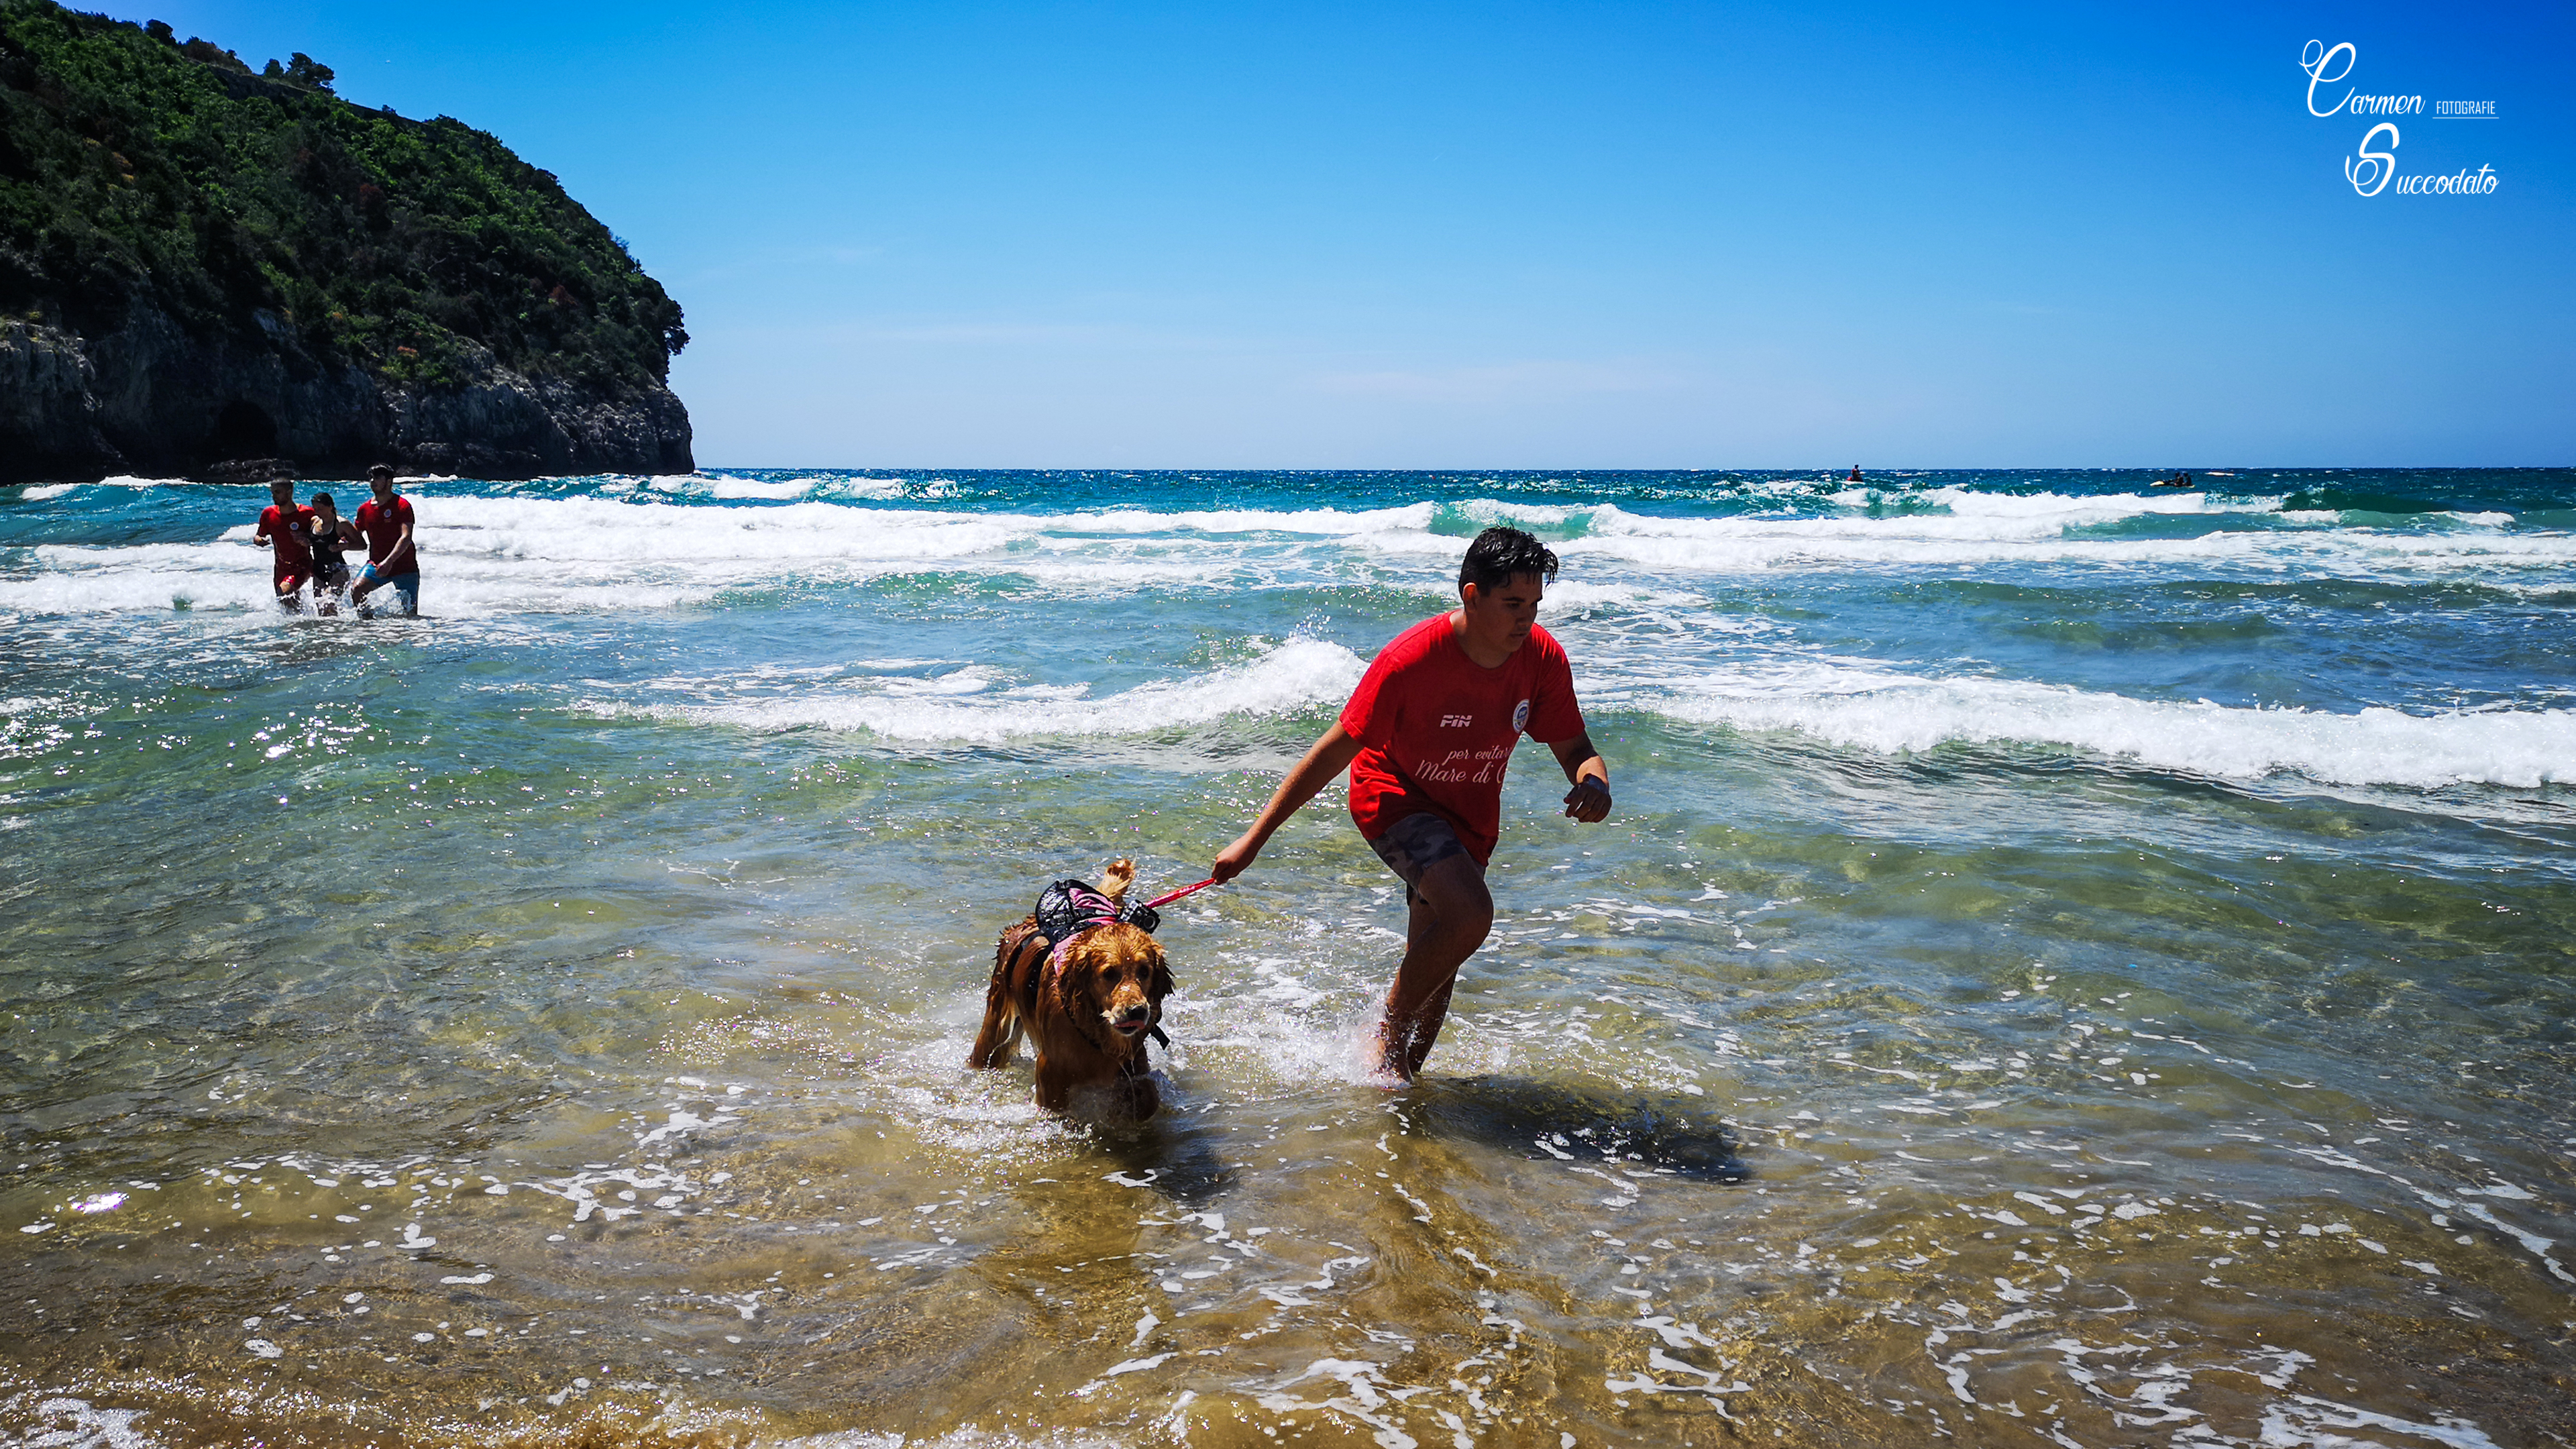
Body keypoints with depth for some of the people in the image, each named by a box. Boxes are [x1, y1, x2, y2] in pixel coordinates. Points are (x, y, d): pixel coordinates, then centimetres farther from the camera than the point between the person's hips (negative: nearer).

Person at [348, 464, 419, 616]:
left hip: (404, 567, -4)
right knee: (356, 592, -22)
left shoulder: (402, 505, -11)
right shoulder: (365, 509, 6)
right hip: (376, 564, 4)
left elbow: (406, 538, -22)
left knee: (410, 614, -3)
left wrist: (389, 561, -34)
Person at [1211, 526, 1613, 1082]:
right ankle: (1387, 1036, -7)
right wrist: (1254, 838, -21)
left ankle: (1401, 1077, 32)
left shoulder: (1543, 658, -16)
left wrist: (1594, 784, -29)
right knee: (1470, 913, -29)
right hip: (1394, 796, -6)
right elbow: (1335, 751, -23)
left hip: (1470, 814, 6)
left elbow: (1574, 748, -3)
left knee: (1434, 963, 12)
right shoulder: (1411, 659, -29)